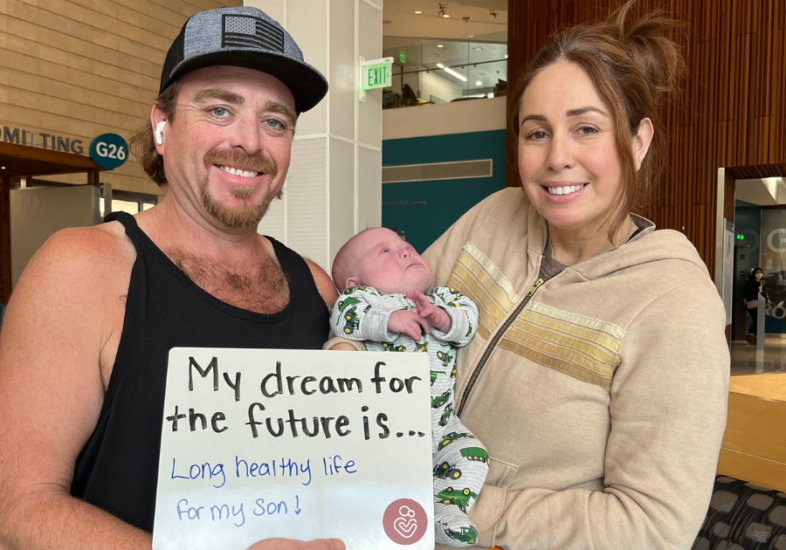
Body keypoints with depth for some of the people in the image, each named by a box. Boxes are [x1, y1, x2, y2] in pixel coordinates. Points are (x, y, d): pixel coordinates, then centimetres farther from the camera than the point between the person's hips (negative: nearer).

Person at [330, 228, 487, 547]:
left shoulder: (442, 297, 19)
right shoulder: (365, 296, 5)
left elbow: (469, 319, 4)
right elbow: (343, 315, -14)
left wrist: (444, 319, -18)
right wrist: (388, 320, -25)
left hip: (441, 423, 4)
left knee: (470, 455, -11)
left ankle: (445, 511, -4)